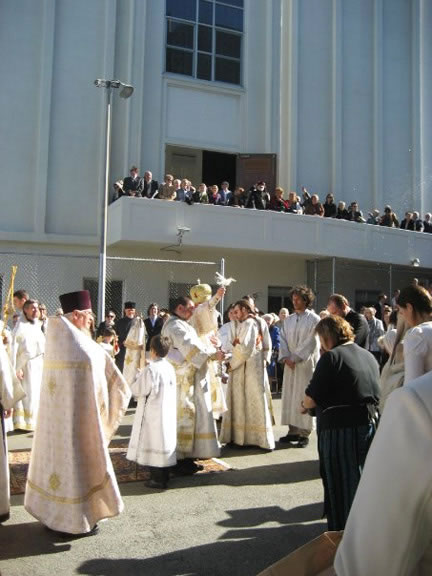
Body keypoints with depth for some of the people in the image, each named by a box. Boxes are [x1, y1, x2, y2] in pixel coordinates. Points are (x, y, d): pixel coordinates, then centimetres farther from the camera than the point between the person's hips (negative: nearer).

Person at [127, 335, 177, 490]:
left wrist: (135, 383, 8)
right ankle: (164, 476, 25)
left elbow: (138, 390, -14)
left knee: (155, 443, 2)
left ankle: (158, 479, 8)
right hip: (168, 413, 7)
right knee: (166, 441, 15)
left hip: (153, 414, -7)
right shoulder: (170, 367, 4)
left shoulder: (150, 370, -19)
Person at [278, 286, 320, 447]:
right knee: (289, 396, 6)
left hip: (306, 363, -5)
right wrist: (286, 357, -6)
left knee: (303, 397, -4)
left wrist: (295, 358, -12)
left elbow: (310, 343, -10)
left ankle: (304, 433, 3)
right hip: (290, 363, 6)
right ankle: (293, 430, 15)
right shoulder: (288, 320, 12)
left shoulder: (314, 319, -5)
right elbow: (283, 339, 9)